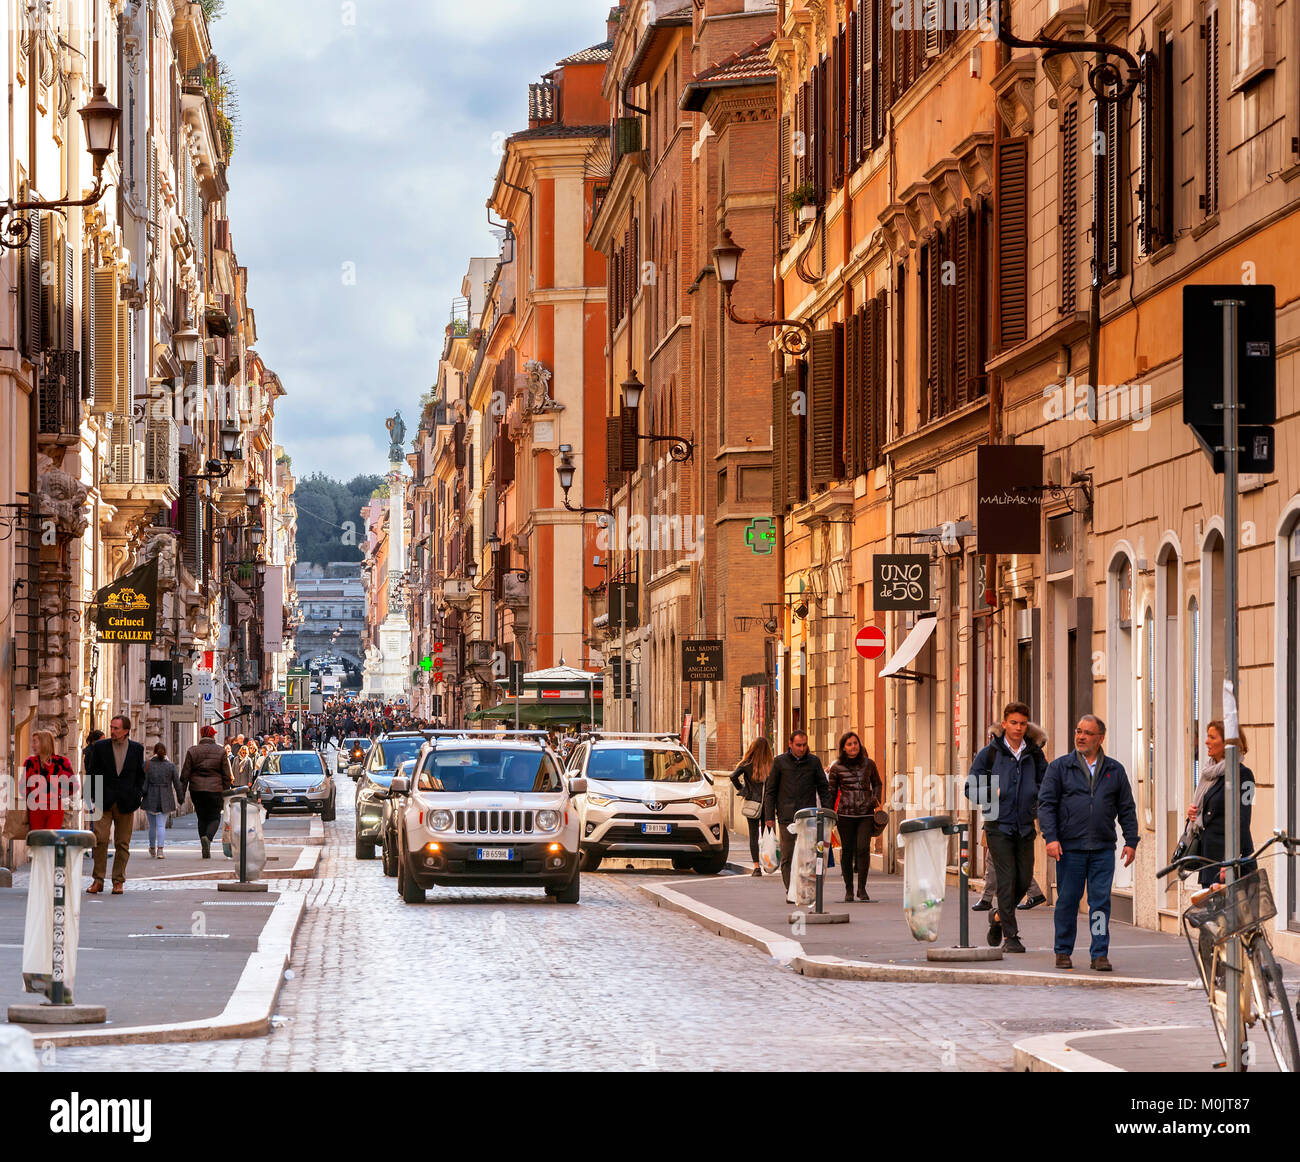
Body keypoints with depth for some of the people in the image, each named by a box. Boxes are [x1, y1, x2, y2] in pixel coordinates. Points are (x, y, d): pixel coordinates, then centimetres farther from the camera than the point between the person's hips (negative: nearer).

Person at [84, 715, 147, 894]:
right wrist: (93, 797, 0)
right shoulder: (100, 747, 2)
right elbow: (92, 773, 6)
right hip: (103, 802, -1)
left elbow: (140, 775, 14)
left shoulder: (137, 749, 5)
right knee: (100, 839, -9)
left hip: (126, 804, 1)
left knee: (122, 844, 4)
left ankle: (118, 881, 11)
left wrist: (137, 796, 4)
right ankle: (98, 880, -1)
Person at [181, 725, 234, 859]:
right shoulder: (220, 752, -1)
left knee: (202, 818, 12)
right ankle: (208, 837, -25)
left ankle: (206, 851, 10)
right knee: (214, 817, 7)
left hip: (196, 789, 2)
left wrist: (182, 793, 5)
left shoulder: (192, 751, 2)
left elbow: (185, 774, 2)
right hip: (215, 789, -2)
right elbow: (226, 775, 0)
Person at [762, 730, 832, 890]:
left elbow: (823, 788, 12)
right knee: (787, 857, -2)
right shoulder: (780, 762, 5)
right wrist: (769, 816, 0)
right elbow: (770, 791, 7)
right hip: (787, 817, 0)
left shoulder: (814, 762, 8)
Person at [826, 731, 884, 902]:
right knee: (847, 850, 2)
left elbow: (877, 784, 22)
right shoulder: (837, 767, 2)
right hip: (845, 814, 0)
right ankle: (848, 889, 15)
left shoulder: (868, 764, 6)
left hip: (866, 813, 0)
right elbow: (831, 792, 9)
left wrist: (876, 799, 6)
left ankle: (862, 889, -4)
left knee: (863, 848, -13)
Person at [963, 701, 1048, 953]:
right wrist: (991, 793, -16)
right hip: (999, 826, -3)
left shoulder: (1034, 754, 8)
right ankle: (1010, 936, -4)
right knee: (1006, 879, -8)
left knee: (1024, 879, 5)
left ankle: (999, 917, 31)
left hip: (1025, 827, 3)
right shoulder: (990, 753, 0)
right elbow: (970, 788, 3)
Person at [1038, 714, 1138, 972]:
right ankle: (1063, 951, 14)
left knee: (1101, 901, -2)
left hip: (1103, 849, 1)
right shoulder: (1060, 767, 6)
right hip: (1070, 847, -1)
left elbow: (1126, 809, 14)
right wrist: (1051, 837, -9)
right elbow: (1046, 803, 1)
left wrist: (1131, 841, 6)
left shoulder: (1115, 770, 12)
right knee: (1067, 901, 3)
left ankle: (1100, 953, 2)